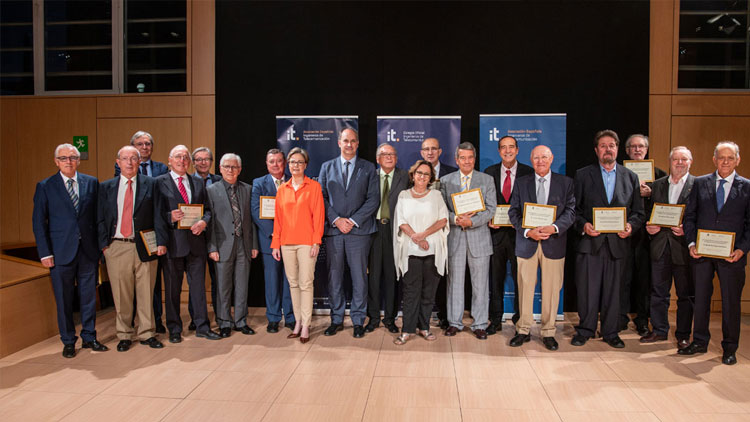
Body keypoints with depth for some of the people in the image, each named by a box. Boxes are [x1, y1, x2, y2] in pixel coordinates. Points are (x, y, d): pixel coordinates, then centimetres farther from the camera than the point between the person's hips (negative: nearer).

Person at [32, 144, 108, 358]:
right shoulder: (45, 187, 1)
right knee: (64, 300, 7)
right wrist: (45, 252, -6)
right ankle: (68, 342, 22)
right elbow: (38, 222, 0)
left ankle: (89, 337, 23)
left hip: (88, 250, 2)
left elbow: (98, 216, 6)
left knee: (89, 296, 9)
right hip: (61, 252, -1)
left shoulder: (92, 183, 5)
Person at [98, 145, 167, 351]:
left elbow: (158, 215, 1)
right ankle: (124, 335, 20)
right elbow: (101, 218, 9)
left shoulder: (150, 184, 5)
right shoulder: (106, 187, 9)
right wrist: (104, 244, -2)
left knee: (146, 293, 5)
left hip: (144, 247, -1)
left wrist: (161, 241, -7)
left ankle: (147, 333, 18)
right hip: (117, 247, 1)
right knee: (121, 295, 6)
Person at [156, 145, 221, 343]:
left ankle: (202, 327, 19)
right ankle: (174, 329, 19)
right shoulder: (159, 182, 2)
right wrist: (170, 217, -20)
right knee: (172, 288, 6)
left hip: (196, 241, 3)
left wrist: (204, 221, -7)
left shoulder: (197, 183, 14)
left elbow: (207, 209, 12)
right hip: (173, 242, -3)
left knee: (198, 285, 9)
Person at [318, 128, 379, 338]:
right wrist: (336, 219, -8)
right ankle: (336, 319, 18)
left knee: (359, 277, 2)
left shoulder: (368, 168, 7)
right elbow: (322, 197, 5)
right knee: (334, 277, 6)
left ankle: (358, 321, 13)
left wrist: (353, 221, -9)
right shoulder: (327, 167, 12)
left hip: (358, 230, -1)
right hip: (333, 230, 2)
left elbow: (373, 199, 0)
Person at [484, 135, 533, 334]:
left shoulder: (528, 173, 1)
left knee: (520, 278, 5)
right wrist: (489, 219, -6)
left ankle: (520, 319, 21)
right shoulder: (489, 172, 7)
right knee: (496, 278, 9)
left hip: (519, 233, -2)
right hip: (496, 233, 2)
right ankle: (496, 320, 20)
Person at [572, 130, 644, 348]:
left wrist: (630, 226, -8)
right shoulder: (583, 175, 6)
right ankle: (585, 330, 15)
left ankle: (610, 332, 21)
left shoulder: (631, 177, 11)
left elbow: (638, 211, 11)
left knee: (613, 290, 8)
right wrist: (583, 225, -13)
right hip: (590, 241, -2)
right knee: (587, 289, 1)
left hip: (617, 243, 2)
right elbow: (574, 208, 3)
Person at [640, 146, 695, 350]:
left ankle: (683, 335, 19)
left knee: (686, 294, 7)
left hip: (684, 247, -3)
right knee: (658, 291, 10)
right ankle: (659, 330, 23)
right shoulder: (657, 185, 11)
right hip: (660, 246, 4)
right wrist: (649, 227, -4)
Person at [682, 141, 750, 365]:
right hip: (701, 253, 1)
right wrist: (691, 243, -6)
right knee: (700, 298, 10)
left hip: (732, 255, -1)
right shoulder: (700, 183, 6)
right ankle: (700, 341, 24)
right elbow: (689, 215, 6)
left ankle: (729, 348, 20)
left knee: (731, 302, 6)